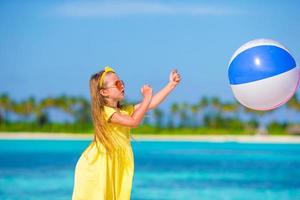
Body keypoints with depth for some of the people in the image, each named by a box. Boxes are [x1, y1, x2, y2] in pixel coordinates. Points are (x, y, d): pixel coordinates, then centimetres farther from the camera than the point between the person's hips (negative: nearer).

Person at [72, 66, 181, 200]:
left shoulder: (125, 110, 9)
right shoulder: (105, 111, -18)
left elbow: (151, 103, 6)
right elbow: (133, 122, -28)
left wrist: (171, 84, 2)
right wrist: (146, 98, -22)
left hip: (115, 167, 8)